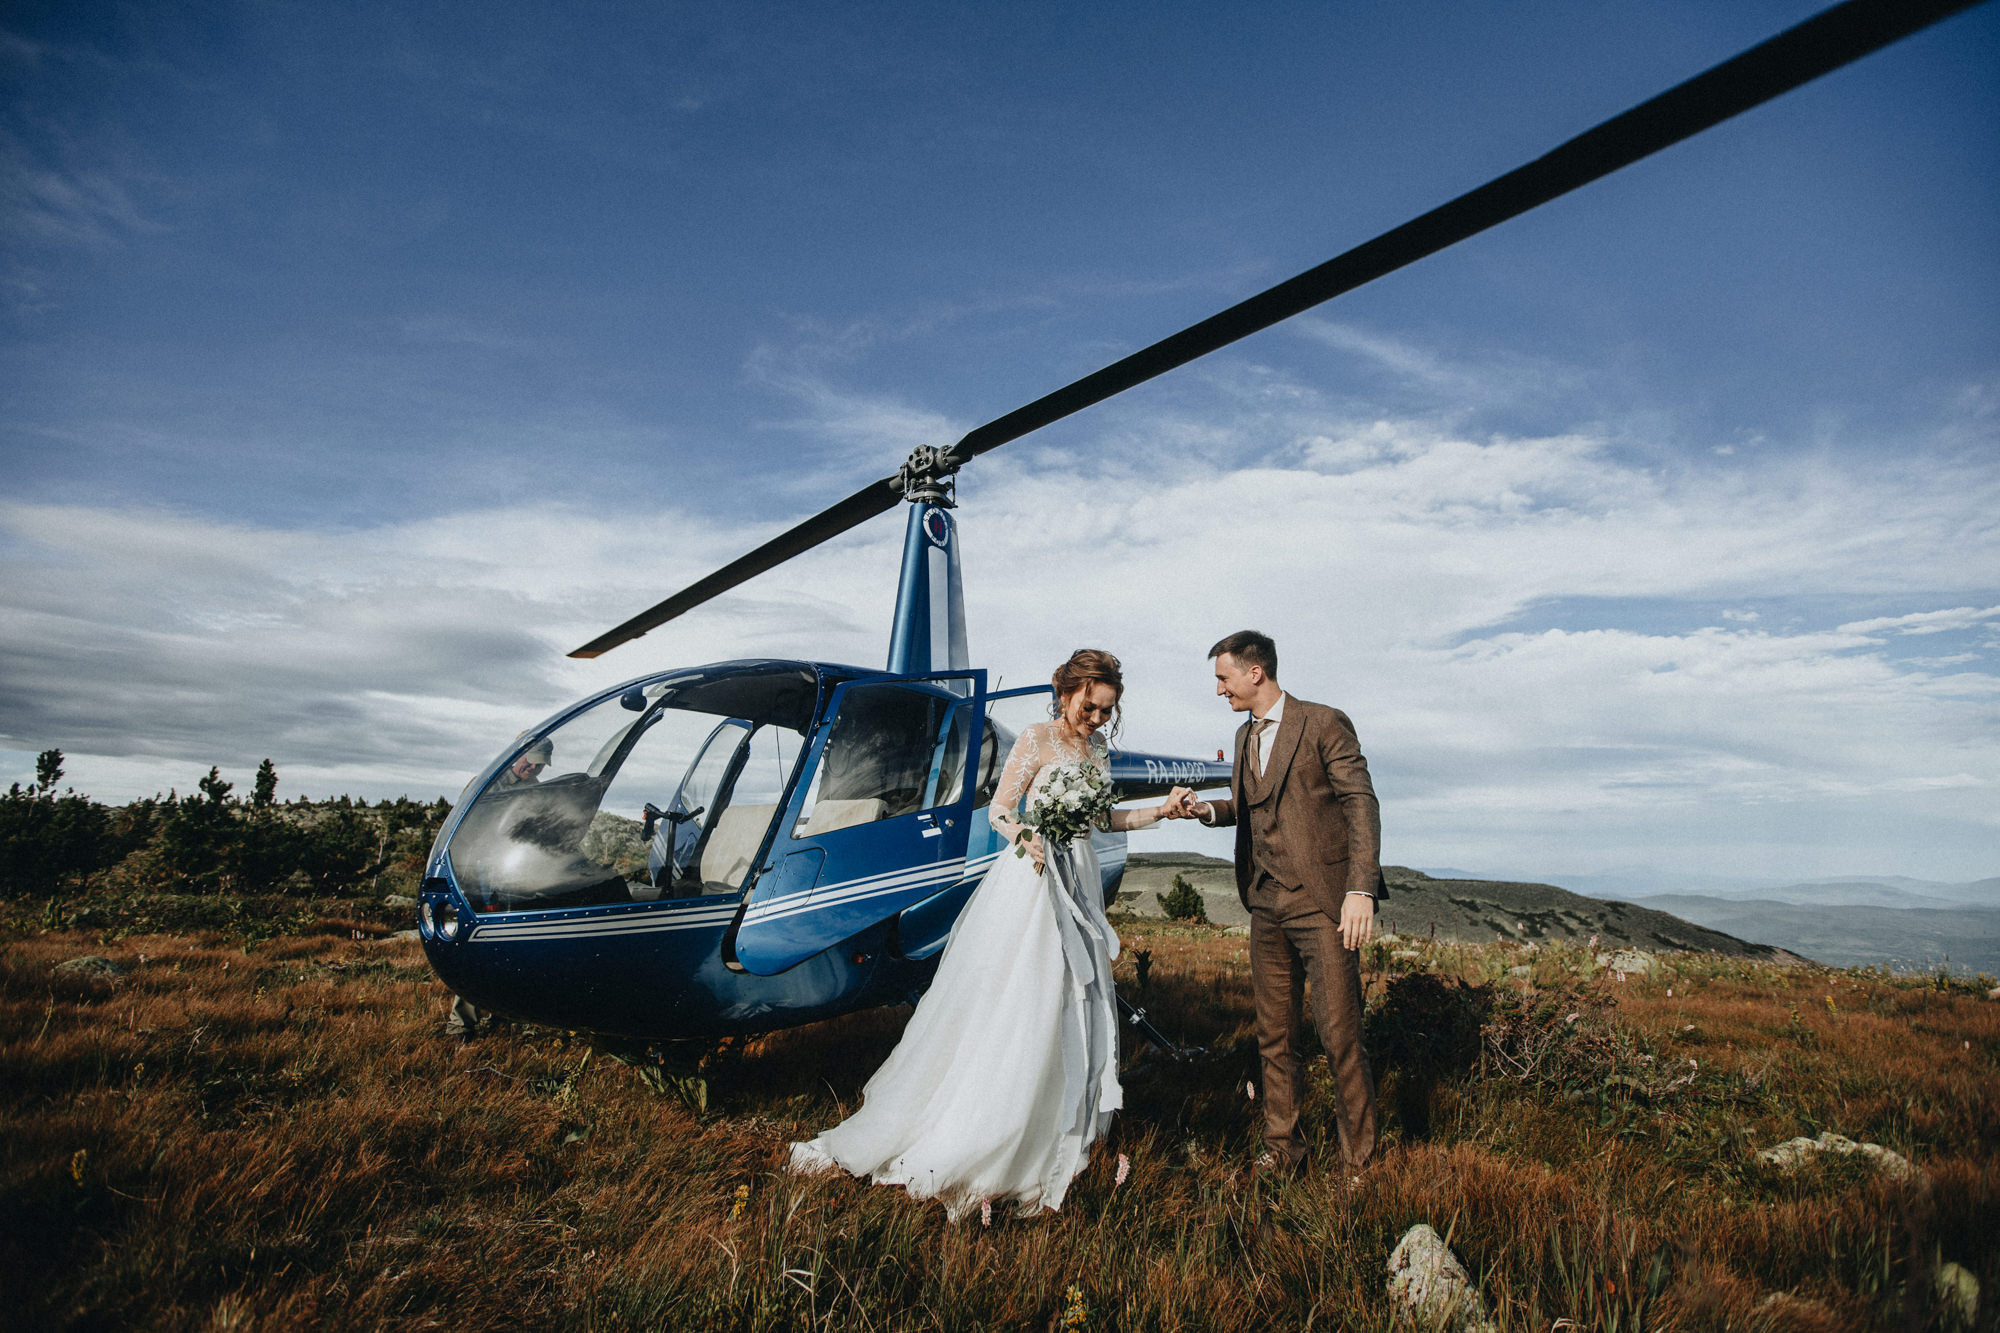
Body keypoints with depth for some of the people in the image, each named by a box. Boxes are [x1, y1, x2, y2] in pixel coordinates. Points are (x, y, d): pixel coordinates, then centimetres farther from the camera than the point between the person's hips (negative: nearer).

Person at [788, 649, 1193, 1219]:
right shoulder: (1037, 739, -9)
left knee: (1071, 1006, 8)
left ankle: (1051, 1134, 21)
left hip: (1077, 885, 7)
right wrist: (1025, 836, -31)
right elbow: (999, 809, -11)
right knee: (1007, 1006, -5)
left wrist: (1160, 810, 12)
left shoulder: (1096, 753, 12)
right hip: (1033, 880, -7)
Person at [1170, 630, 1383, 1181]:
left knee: (1340, 1036, -3)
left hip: (1322, 902, -7)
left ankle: (1359, 1160, 13)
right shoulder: (1245, 737, 16)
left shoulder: (1324, 723, -6)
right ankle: (1281, 1150, 26)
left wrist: (1361, 889, -19)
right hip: (1267, 905, 7)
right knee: (1274, 1038, 13)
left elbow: (1361, 804, -11)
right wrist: (1205, 808, 4)